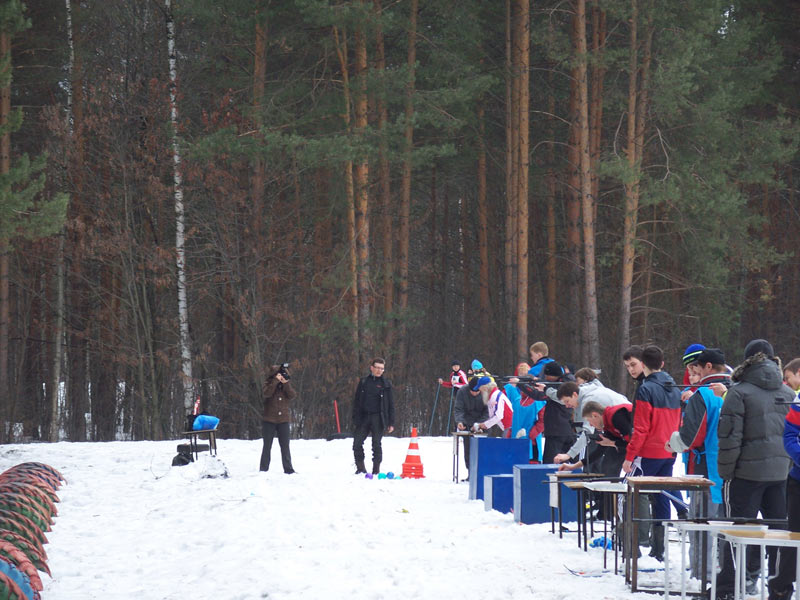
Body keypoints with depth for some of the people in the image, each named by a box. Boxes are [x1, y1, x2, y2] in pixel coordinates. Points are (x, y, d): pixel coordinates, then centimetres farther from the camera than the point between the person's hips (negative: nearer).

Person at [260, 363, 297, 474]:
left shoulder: (287, 385, 9)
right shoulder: (268, 384, 1)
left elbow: (292, 396, -8)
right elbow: (267, 393, -20)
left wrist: (286, 384, -16)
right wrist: (276, 381, -20)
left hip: (283, 420, 2)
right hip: (269, 419, -2)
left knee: (285, 446, 1)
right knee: (267, 446, 3)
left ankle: (288, 469, 6)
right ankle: (263, 469, 7)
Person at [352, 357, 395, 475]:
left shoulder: (386, 384, 6)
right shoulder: (364, 382, 10)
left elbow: (390, 404, 6)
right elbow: (357, 402, 11)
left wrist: (391, 423, 0)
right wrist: (355, 419, 3)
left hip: (378, 418, -2)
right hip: (364, 417, 2)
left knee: (376, 444, -2)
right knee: (357, 443, -3)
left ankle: (376, 469, 5)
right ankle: (360, 468, 8)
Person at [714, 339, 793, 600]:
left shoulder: (739, 392, -8)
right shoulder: (788, 393, 9)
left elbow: (730, 436, -11)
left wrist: (725, 472, -5)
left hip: (747, 471, -5)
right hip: (782, 471, 5)